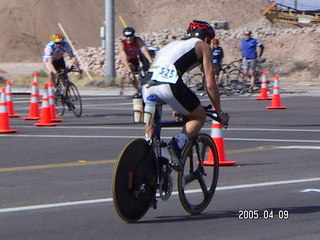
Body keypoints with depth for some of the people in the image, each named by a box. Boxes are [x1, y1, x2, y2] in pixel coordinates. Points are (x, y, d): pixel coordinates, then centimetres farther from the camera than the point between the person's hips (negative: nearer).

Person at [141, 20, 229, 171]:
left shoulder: (173, 44, 37)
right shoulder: (203, 46, 20)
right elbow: (210, 84, 14)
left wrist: (176, 107, 55)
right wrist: (219, 112, 23)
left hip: (147, 83, 6)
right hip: (168, 86, -6)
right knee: (199, 117, 16)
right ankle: (178, 144, -8)